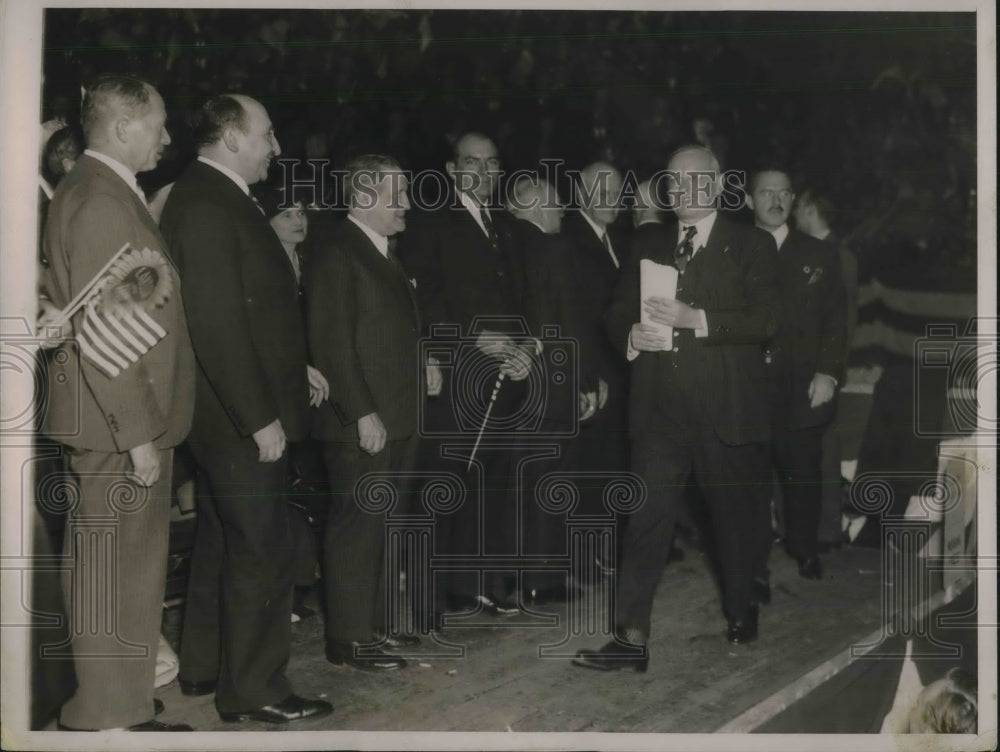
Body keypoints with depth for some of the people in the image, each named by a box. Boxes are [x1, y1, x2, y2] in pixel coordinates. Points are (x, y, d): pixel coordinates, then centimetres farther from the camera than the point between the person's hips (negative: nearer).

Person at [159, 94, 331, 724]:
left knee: (224, 542, 19)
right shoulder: (204, 205, -19)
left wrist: (296, 367, 14)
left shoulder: (222, 199, 12)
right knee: (263, 551, -2)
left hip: (237, 413, 11)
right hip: (241, 418, -11)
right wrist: (260, 418, -22)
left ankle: (205, 667, 32)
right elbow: (217, 325, -24)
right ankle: (254, 690, 10)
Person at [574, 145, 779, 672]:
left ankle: (739, 614, 33)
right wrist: (631, 335, -7)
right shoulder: (648, 249, 15)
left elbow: (765, 319, -11)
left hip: (727, 411, -2)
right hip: (660, 410, 2)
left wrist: (695, 319, -22)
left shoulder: (751, 247, 2)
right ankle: (632, 638, -2)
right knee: (646, 520, -3)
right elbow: (617, 312, 17)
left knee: (735, 517, 11)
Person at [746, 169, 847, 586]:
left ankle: (805, 549, 31)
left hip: (802, 391, 2)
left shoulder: (819, 255, 10)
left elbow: (835, 320, 7)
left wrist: (828, 373, -4)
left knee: (803, 476, 10)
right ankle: (753, 568, 9)